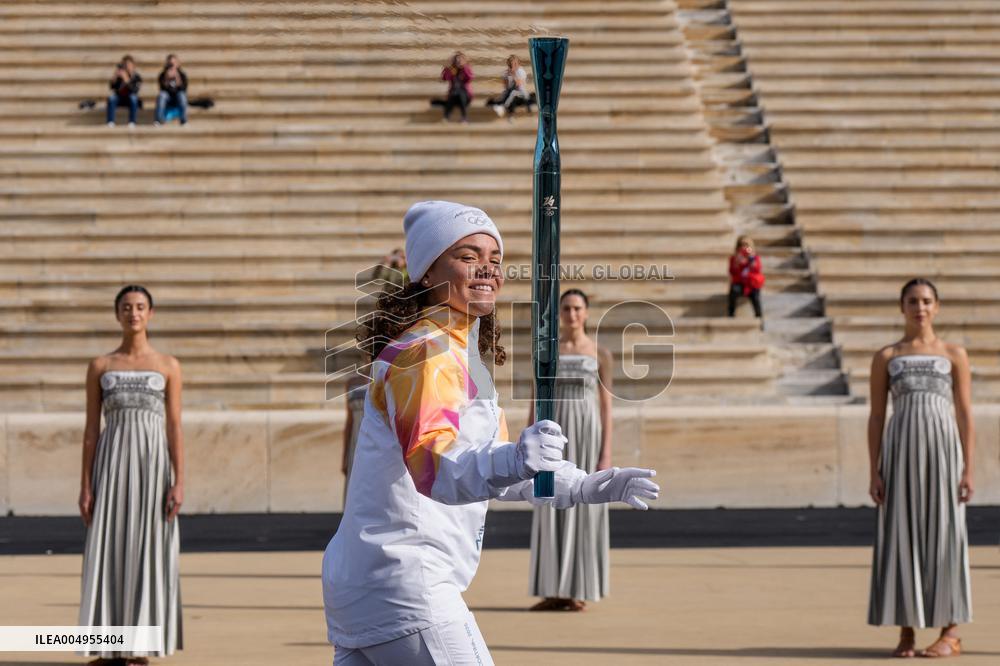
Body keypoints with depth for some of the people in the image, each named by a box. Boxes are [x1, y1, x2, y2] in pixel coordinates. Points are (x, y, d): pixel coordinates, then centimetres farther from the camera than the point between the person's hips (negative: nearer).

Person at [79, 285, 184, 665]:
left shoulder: (168, 366, 6)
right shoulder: (100, 366, 7)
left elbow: (175, 428, 1)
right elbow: (91, 429, 6)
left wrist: (179, 483, -7)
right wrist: (85, 486, -1)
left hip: (153, 462, -1)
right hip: (113, 462, 1)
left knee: (147, 550, -1)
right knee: (108, 549, -2)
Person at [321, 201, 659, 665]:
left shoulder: (464, 353, 19)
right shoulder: (429, 352, -13)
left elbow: (492, 470, 25)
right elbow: (431, 466, -29)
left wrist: (587, 487, 16)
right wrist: (512, 462, -47)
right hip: (405, 582, -10)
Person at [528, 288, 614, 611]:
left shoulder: (600, 354, 3)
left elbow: (606, 406, 2)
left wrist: (606, 454, -5)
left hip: (587, 434, -2)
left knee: (584, 510, -1)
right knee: (552, 510, -1)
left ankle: (577, 591, 6)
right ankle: (555, 591, 5)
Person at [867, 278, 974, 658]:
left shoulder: (954, 355, 7)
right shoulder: (886, 357, 7)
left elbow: (965, 415, 4)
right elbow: (876, 417, 6)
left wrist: (968, 469, -3)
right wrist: (875, 472, -2)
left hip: (942, 450, -1)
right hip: (901, 451, 1)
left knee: (944, 534, -2)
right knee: (901, 536, -1)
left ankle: (950, 633, 5)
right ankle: (906, 633, 5)